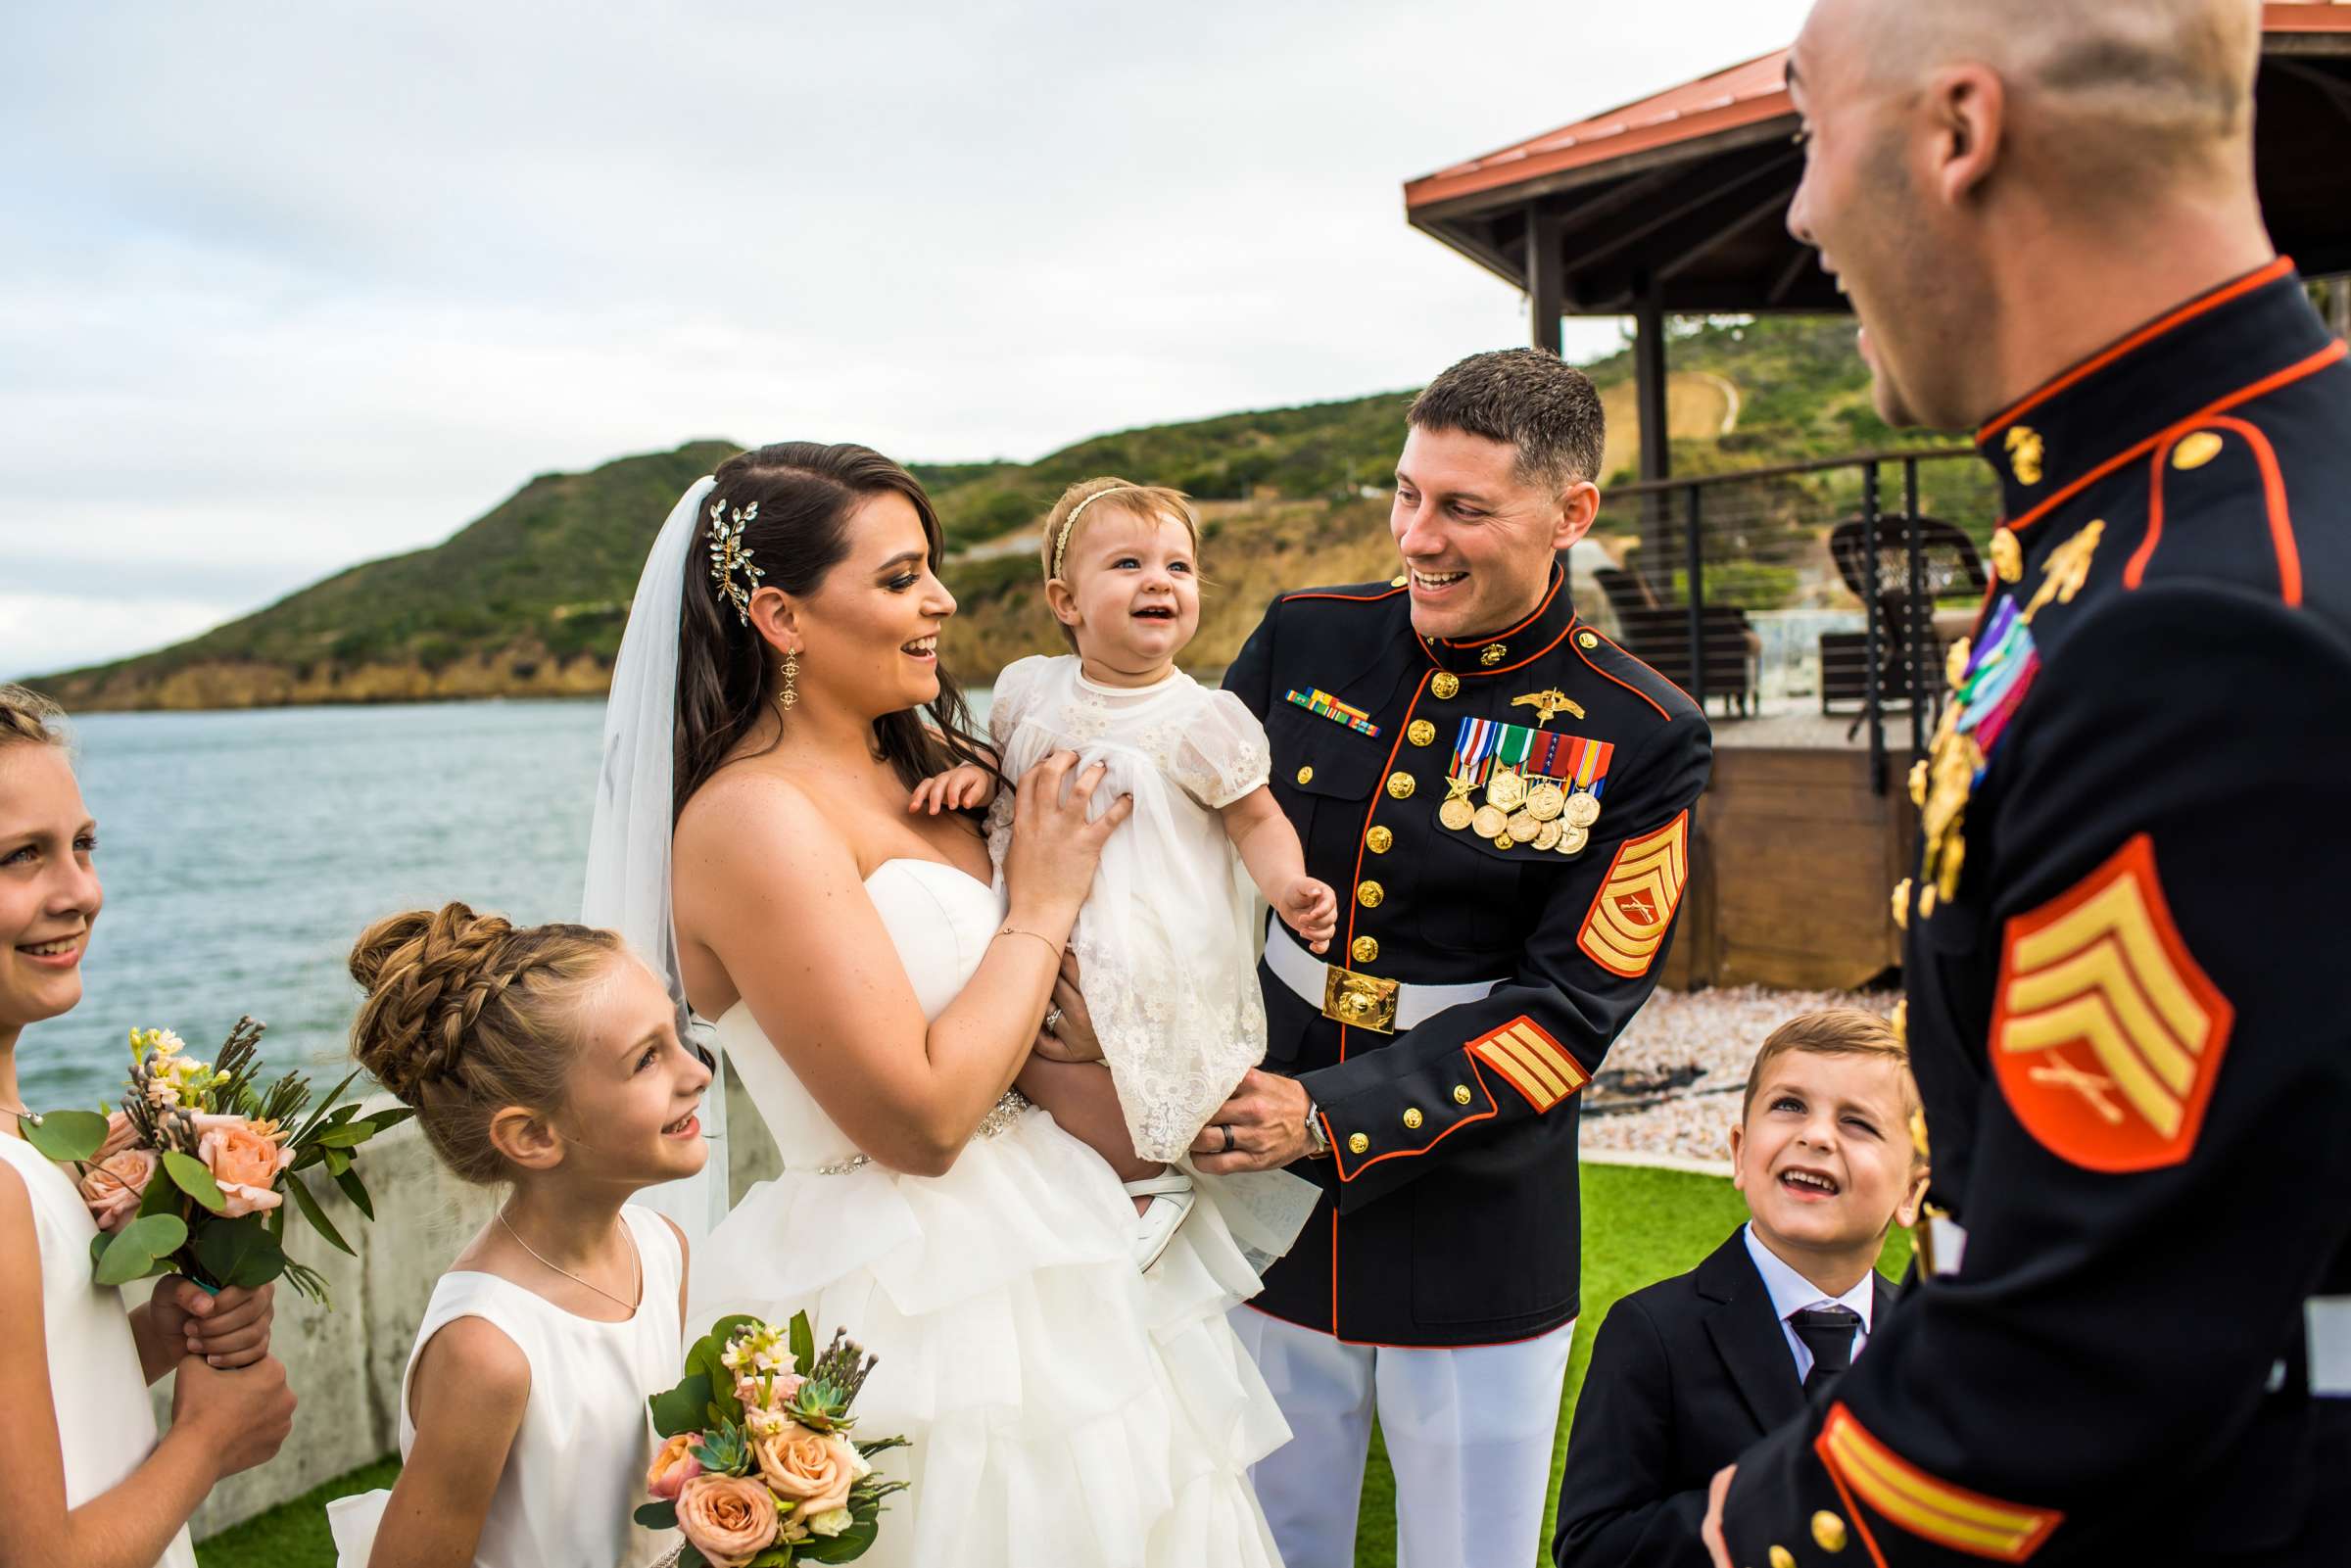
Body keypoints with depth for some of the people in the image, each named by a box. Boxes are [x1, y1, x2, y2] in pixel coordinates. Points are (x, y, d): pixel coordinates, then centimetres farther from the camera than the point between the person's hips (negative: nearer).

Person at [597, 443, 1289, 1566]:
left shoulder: (918, 764, 7)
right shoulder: (755, 817, -19)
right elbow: (920, 1119, -22)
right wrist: (1042, 908, -13)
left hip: (1043, 1251, 8)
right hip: (915, 1296, -8)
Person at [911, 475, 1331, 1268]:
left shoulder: (1199, 718, -8)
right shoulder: (1031, 687, 4)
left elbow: (1257, 820, -3)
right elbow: (1001, 760, 19)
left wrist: (1289, 887, -22)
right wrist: (970, 775, -4)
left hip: (1147, 958, -5)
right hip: (1038, 938, 5)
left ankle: (1148, 1179, 20)